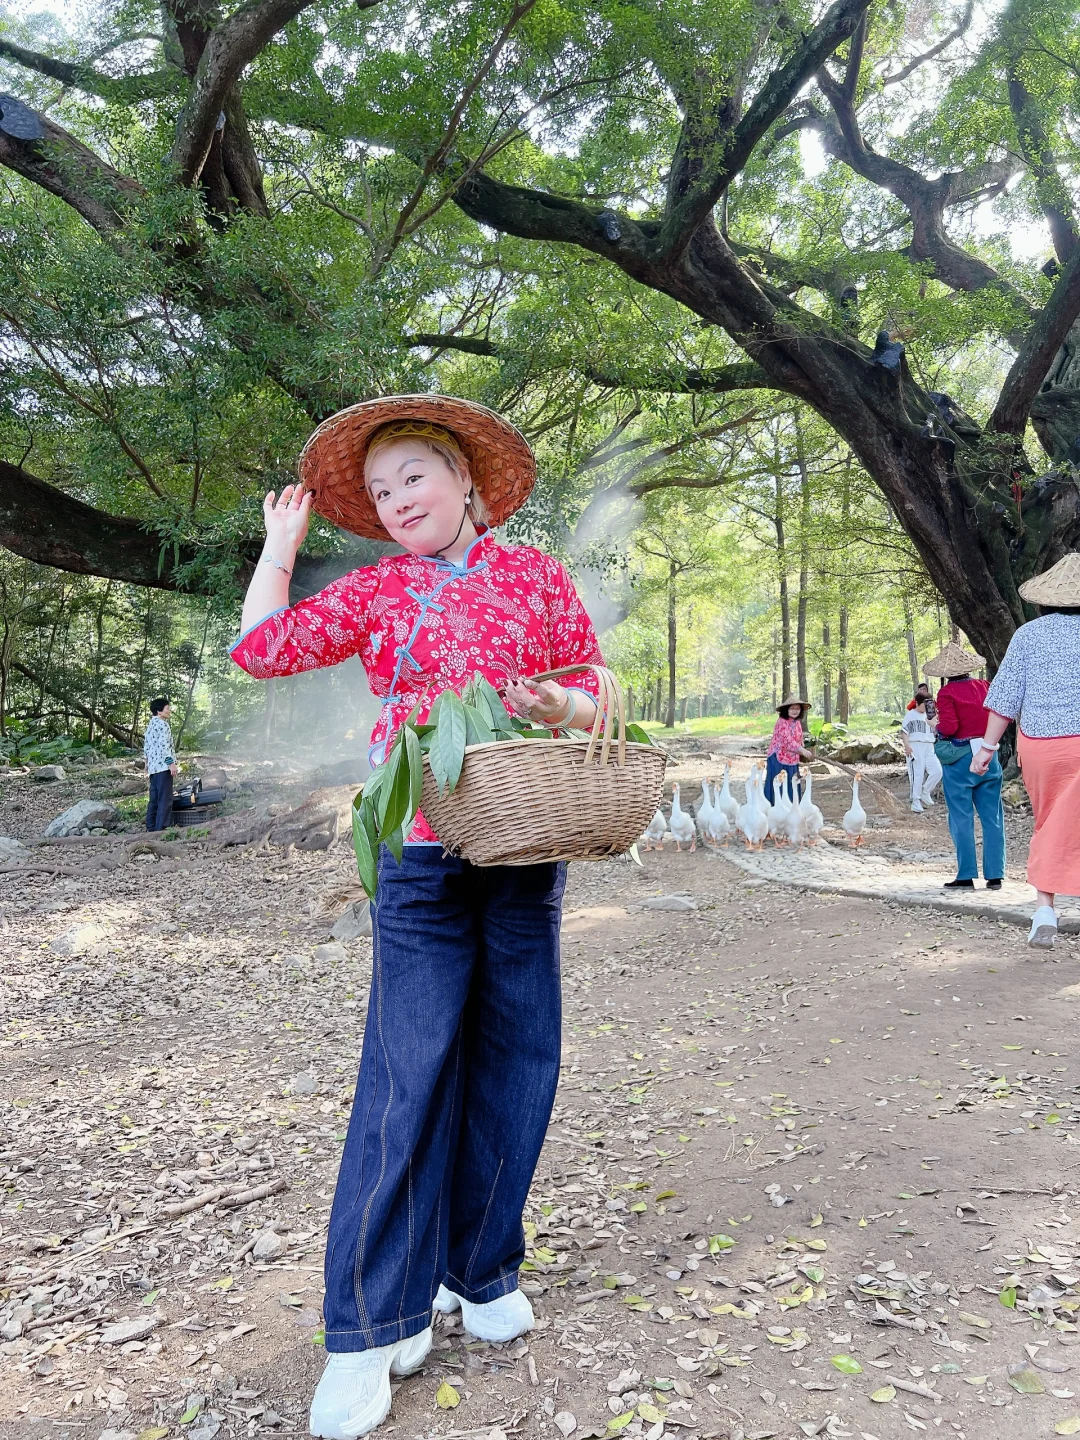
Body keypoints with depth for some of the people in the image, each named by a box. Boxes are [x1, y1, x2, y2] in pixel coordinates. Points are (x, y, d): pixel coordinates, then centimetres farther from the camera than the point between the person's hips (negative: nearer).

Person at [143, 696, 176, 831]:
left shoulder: (150, 726, 22)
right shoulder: (162, 724, -8)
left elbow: (146, 748, 24)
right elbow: (164, 745, -19)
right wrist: (171, 762, -22)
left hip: (153, 767, 10)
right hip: (163, 766, -10)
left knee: (154, 799, 11)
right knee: (165, 799, -10)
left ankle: (151, 827, 12)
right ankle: (161, 828, -14)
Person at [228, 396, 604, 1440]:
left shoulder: (534, 574, 9)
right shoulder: (378, 590, 9)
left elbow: (592, 694, 11)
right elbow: (263, 648, 2)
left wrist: (557, 706, -11)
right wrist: (280, 541, 12)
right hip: (422, 853, -1)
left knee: (516, 1060, 8)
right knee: (410, 1074, -3)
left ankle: (480, 1268, 28)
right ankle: (371, 1325, 10)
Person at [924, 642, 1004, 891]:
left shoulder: (947, 693, -9)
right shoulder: (985, 687, 5)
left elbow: (949, 727, -16)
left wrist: (936, 726, 4)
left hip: (959, 759, -4)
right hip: (988, 757, 4)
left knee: (962, 818, 1)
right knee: (992, 818, 8)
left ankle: (966, 876, 2)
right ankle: (995, 875, 10)